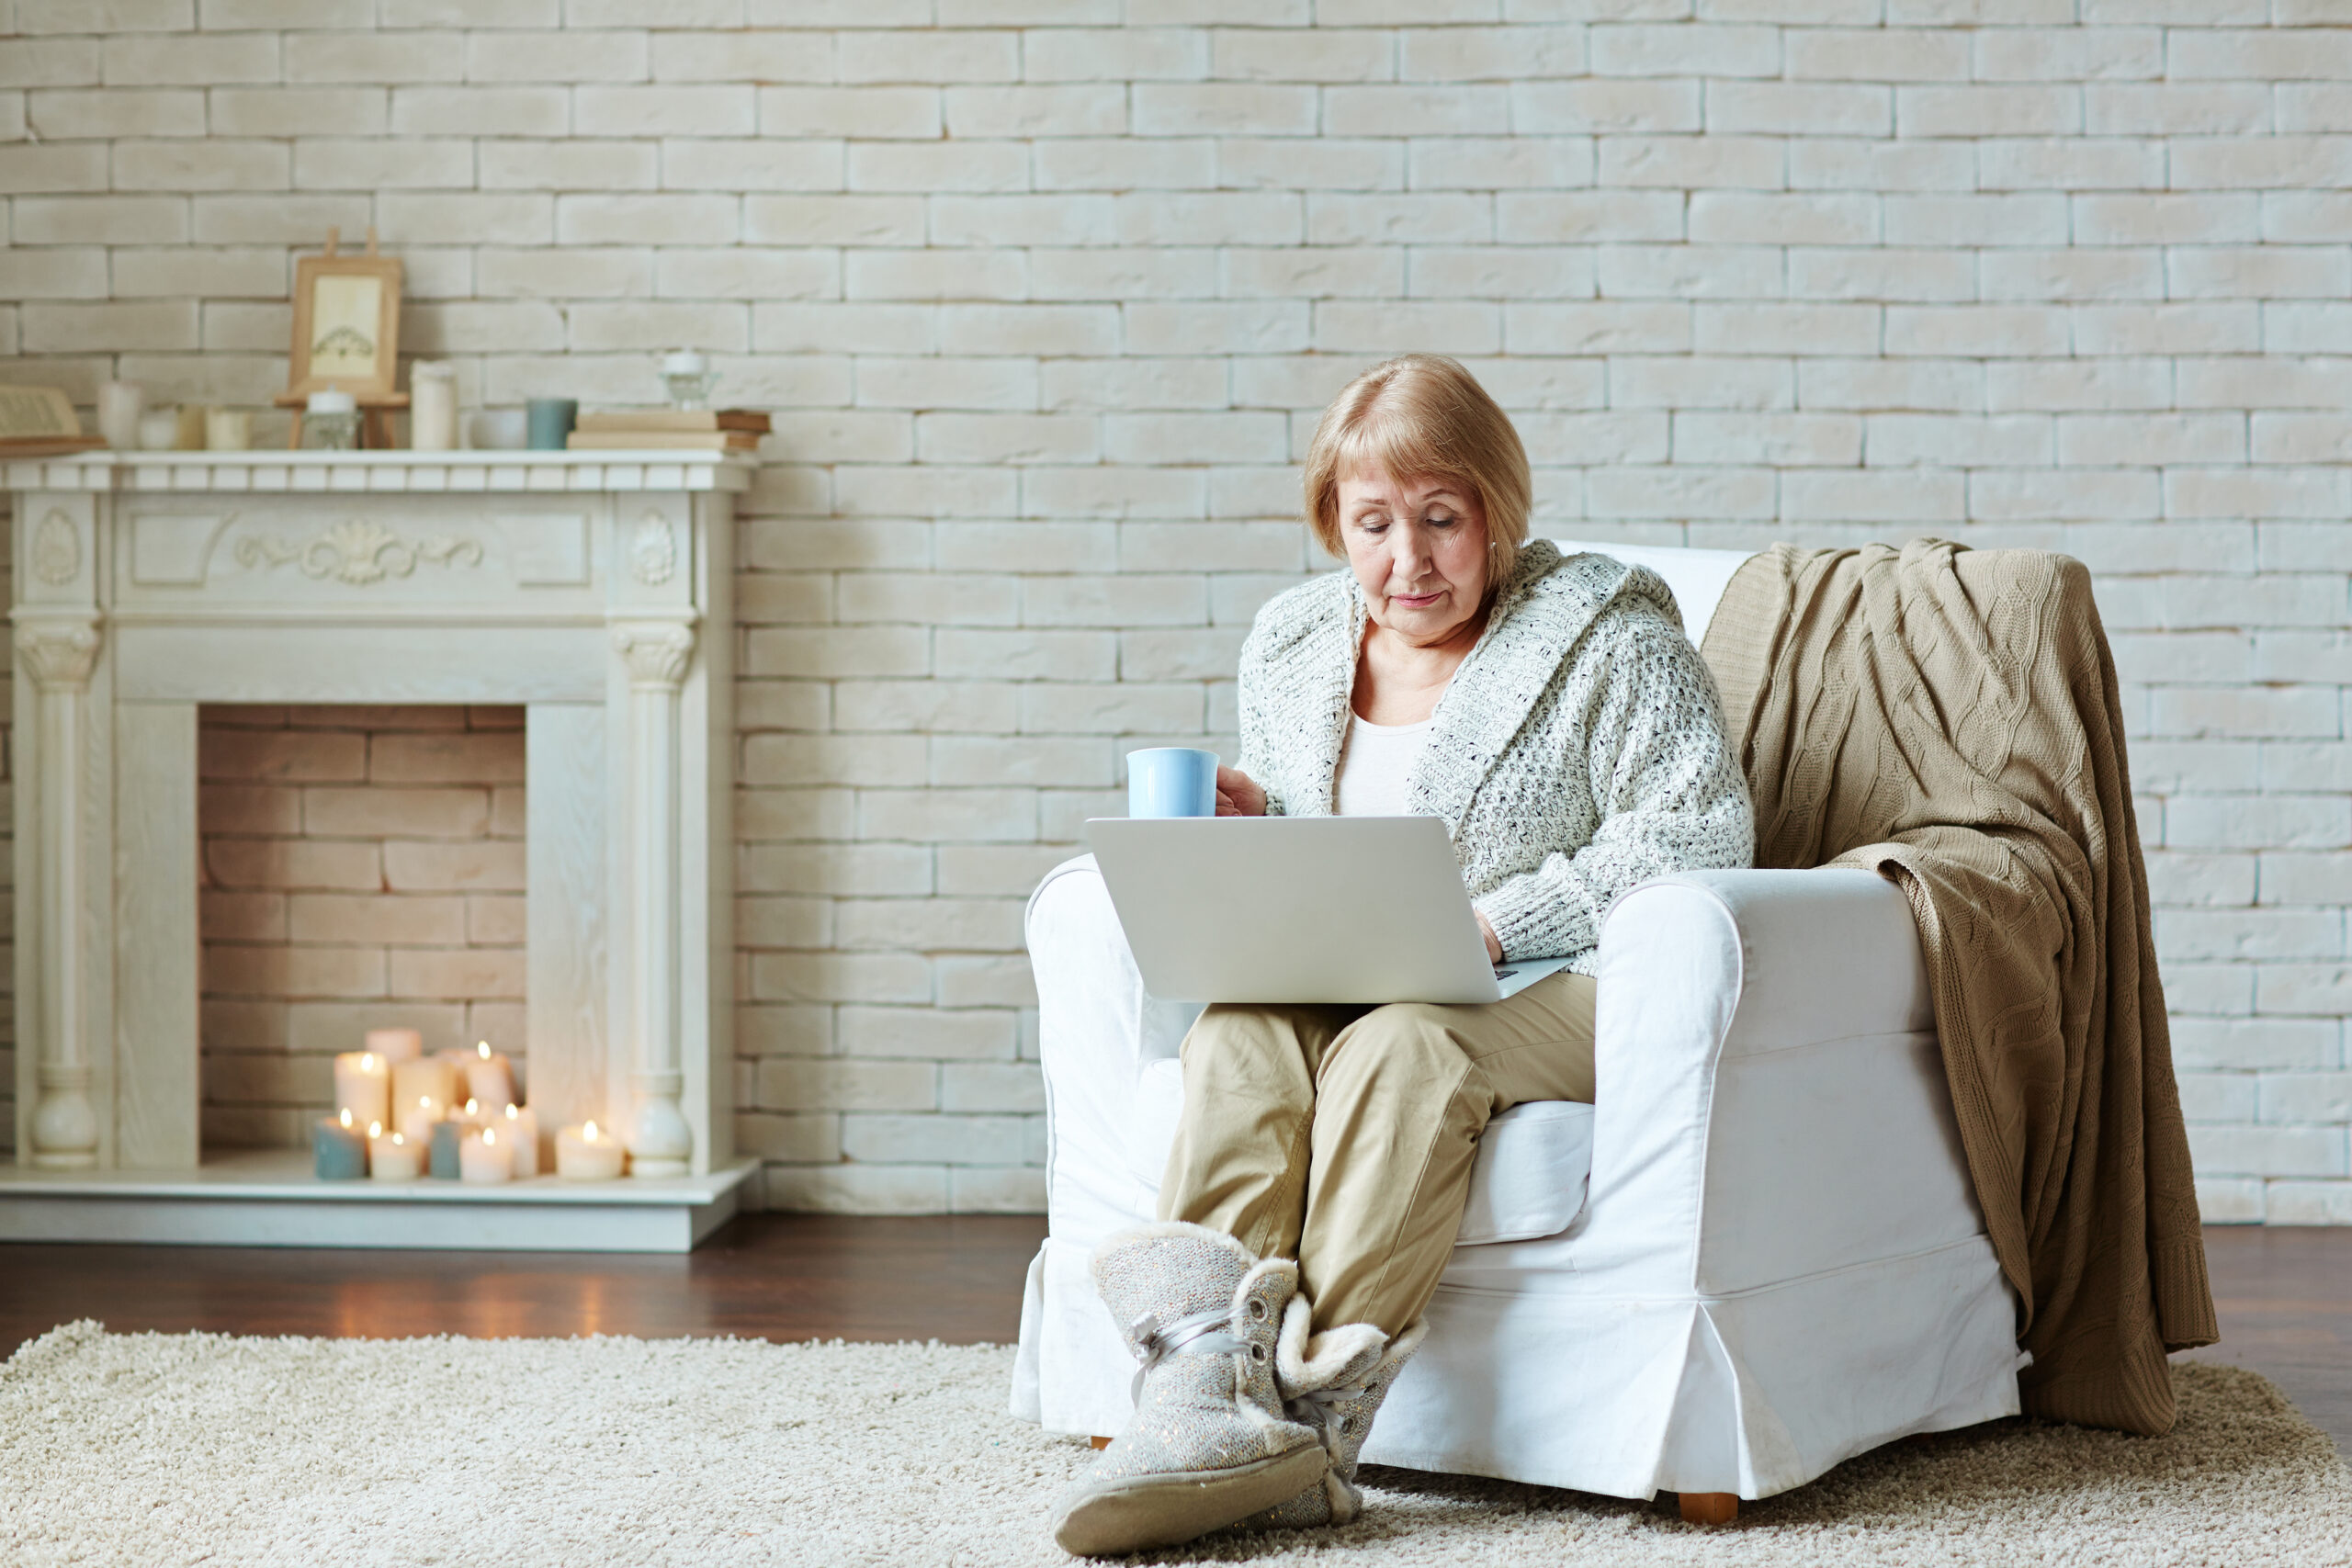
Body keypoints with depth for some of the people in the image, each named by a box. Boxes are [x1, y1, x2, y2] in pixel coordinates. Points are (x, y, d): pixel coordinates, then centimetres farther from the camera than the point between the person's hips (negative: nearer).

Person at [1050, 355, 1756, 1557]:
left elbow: (1699, 831, -10)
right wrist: (1246, 826, -1)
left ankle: (1310, 1410, -41)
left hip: (1557, 982, -4)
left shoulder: (1602, 630, -1)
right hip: (1341, 989, 5)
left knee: (1400, 1048, -36)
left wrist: (1493, 924, -18)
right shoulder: (1289, 643, 16)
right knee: (1238, 1031, -29)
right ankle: (1215, 1367, -47)